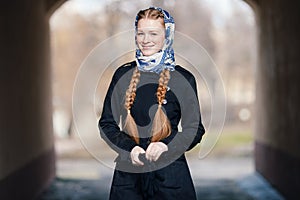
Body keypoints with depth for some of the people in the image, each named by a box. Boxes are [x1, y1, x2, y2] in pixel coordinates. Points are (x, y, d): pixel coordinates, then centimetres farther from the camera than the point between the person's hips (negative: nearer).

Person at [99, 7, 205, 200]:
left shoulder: (183, 78, -1)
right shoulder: (123, 74, 4)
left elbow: (194, 129, 1)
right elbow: (107, 124, 5)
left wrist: (166, 145, -16)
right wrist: (130, 148, -11)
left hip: (169, 172, -1)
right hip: (128, 171, 2)